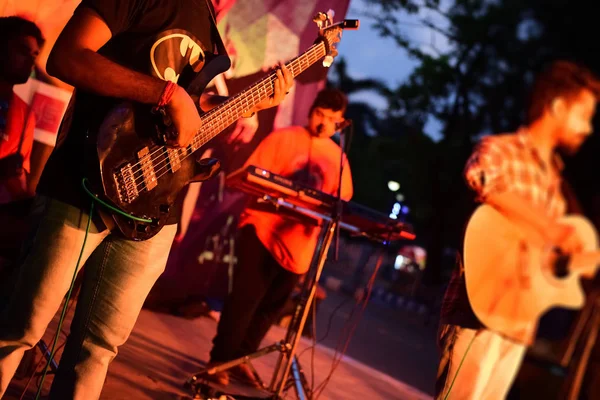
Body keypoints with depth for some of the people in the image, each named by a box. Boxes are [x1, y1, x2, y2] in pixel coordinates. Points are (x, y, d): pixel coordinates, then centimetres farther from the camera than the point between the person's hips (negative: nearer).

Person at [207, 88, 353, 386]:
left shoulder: (338, 159, 11)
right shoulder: (283, 138, -2)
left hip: (298, 244, 5)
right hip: (263, 229, -5)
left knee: (269, 306, 10)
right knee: (245, 297, -9)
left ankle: (239, 359, 24)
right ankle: (219, 359, 0)